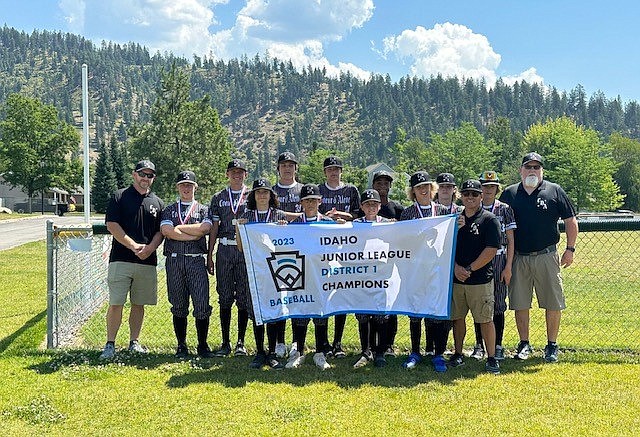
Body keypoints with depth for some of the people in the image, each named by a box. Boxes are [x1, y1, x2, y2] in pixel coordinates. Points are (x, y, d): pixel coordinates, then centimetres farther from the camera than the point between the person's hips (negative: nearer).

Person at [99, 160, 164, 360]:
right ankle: (110, 345, 1)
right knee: (116, 304, -6)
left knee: (139, 304, 9)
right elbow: (112, 225, -5)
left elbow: (161, 231, 11)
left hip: (147, 261, 4)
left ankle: (134, 342, 18)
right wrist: (134, 246, -12)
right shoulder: (119, 197, 3)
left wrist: (149, 248, -8)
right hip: (121, 259, -3)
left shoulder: (157, 203, 14)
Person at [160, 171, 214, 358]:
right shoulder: (169, 210, 15)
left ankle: (203, 346, 6)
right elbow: (166, 231, -4)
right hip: (174, 260, 1)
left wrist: (179, 228, -3)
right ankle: (181, 346, 15)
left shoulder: (203, 209, 13)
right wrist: (194, 235, -7)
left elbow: (205, 228, -8)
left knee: (202, 305, -6)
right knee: (178, 306, 6)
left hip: (196, 260, -1)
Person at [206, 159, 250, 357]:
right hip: (224, 250, 1)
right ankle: (225, 343, 11)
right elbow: (214, 228, 10)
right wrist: (209, 255, 4)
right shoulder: (218, 198, 12)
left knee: (244, 297, 1)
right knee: (224, 298, 3)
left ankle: (241, 343, 9)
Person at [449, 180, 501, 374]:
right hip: (455, 278, 5)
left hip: (480, 279, -5)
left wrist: (469, 269, -12)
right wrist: (456, 267, -6)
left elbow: (491, 250, -10)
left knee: (485, 319, -1)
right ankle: (458, 354, 23)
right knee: (457, 317, 11)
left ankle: (491, 358, 7)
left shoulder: (489, 220, -3)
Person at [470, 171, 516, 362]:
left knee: (498, 304, 2)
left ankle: (498, 346, 12)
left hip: (499, 261, -1)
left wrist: (508, 267, -4)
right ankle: (479, 345, 14)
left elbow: (511, 240, 1)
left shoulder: (505, 209, 2)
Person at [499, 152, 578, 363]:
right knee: (520, 303, 6)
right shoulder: (509, 193, 8)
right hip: (518, 257, 1)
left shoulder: (554, 191, 4)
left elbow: (571, 221, 7)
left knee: (553, 303, 2)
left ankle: (552, 345, 16)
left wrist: (570, 249, 1)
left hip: (547, 256, -1)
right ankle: (524, 344, 20)